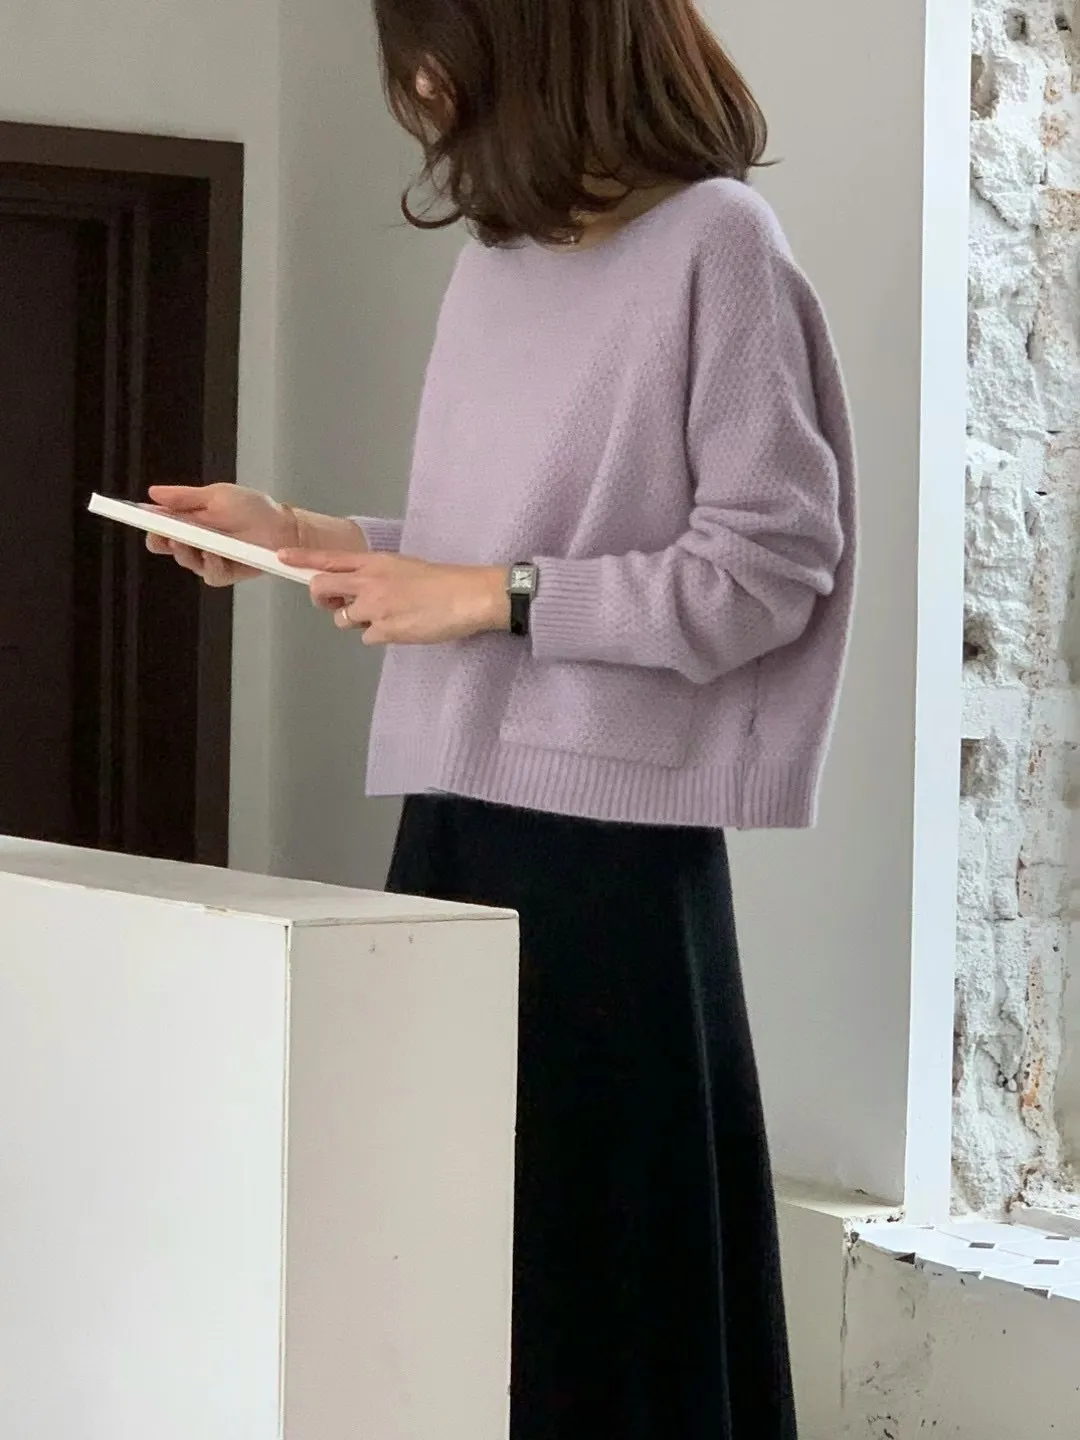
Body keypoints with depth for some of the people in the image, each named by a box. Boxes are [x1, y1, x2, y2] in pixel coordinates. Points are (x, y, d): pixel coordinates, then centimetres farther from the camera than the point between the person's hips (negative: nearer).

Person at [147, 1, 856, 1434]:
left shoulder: (715, 246, -9)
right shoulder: (494, 253, 15)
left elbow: (772, 564, -12)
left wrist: (491, 597, -13)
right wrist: (306, 538, 13)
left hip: (607, 830, -7)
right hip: (458, 807, 7)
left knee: (600, 1245, -3)